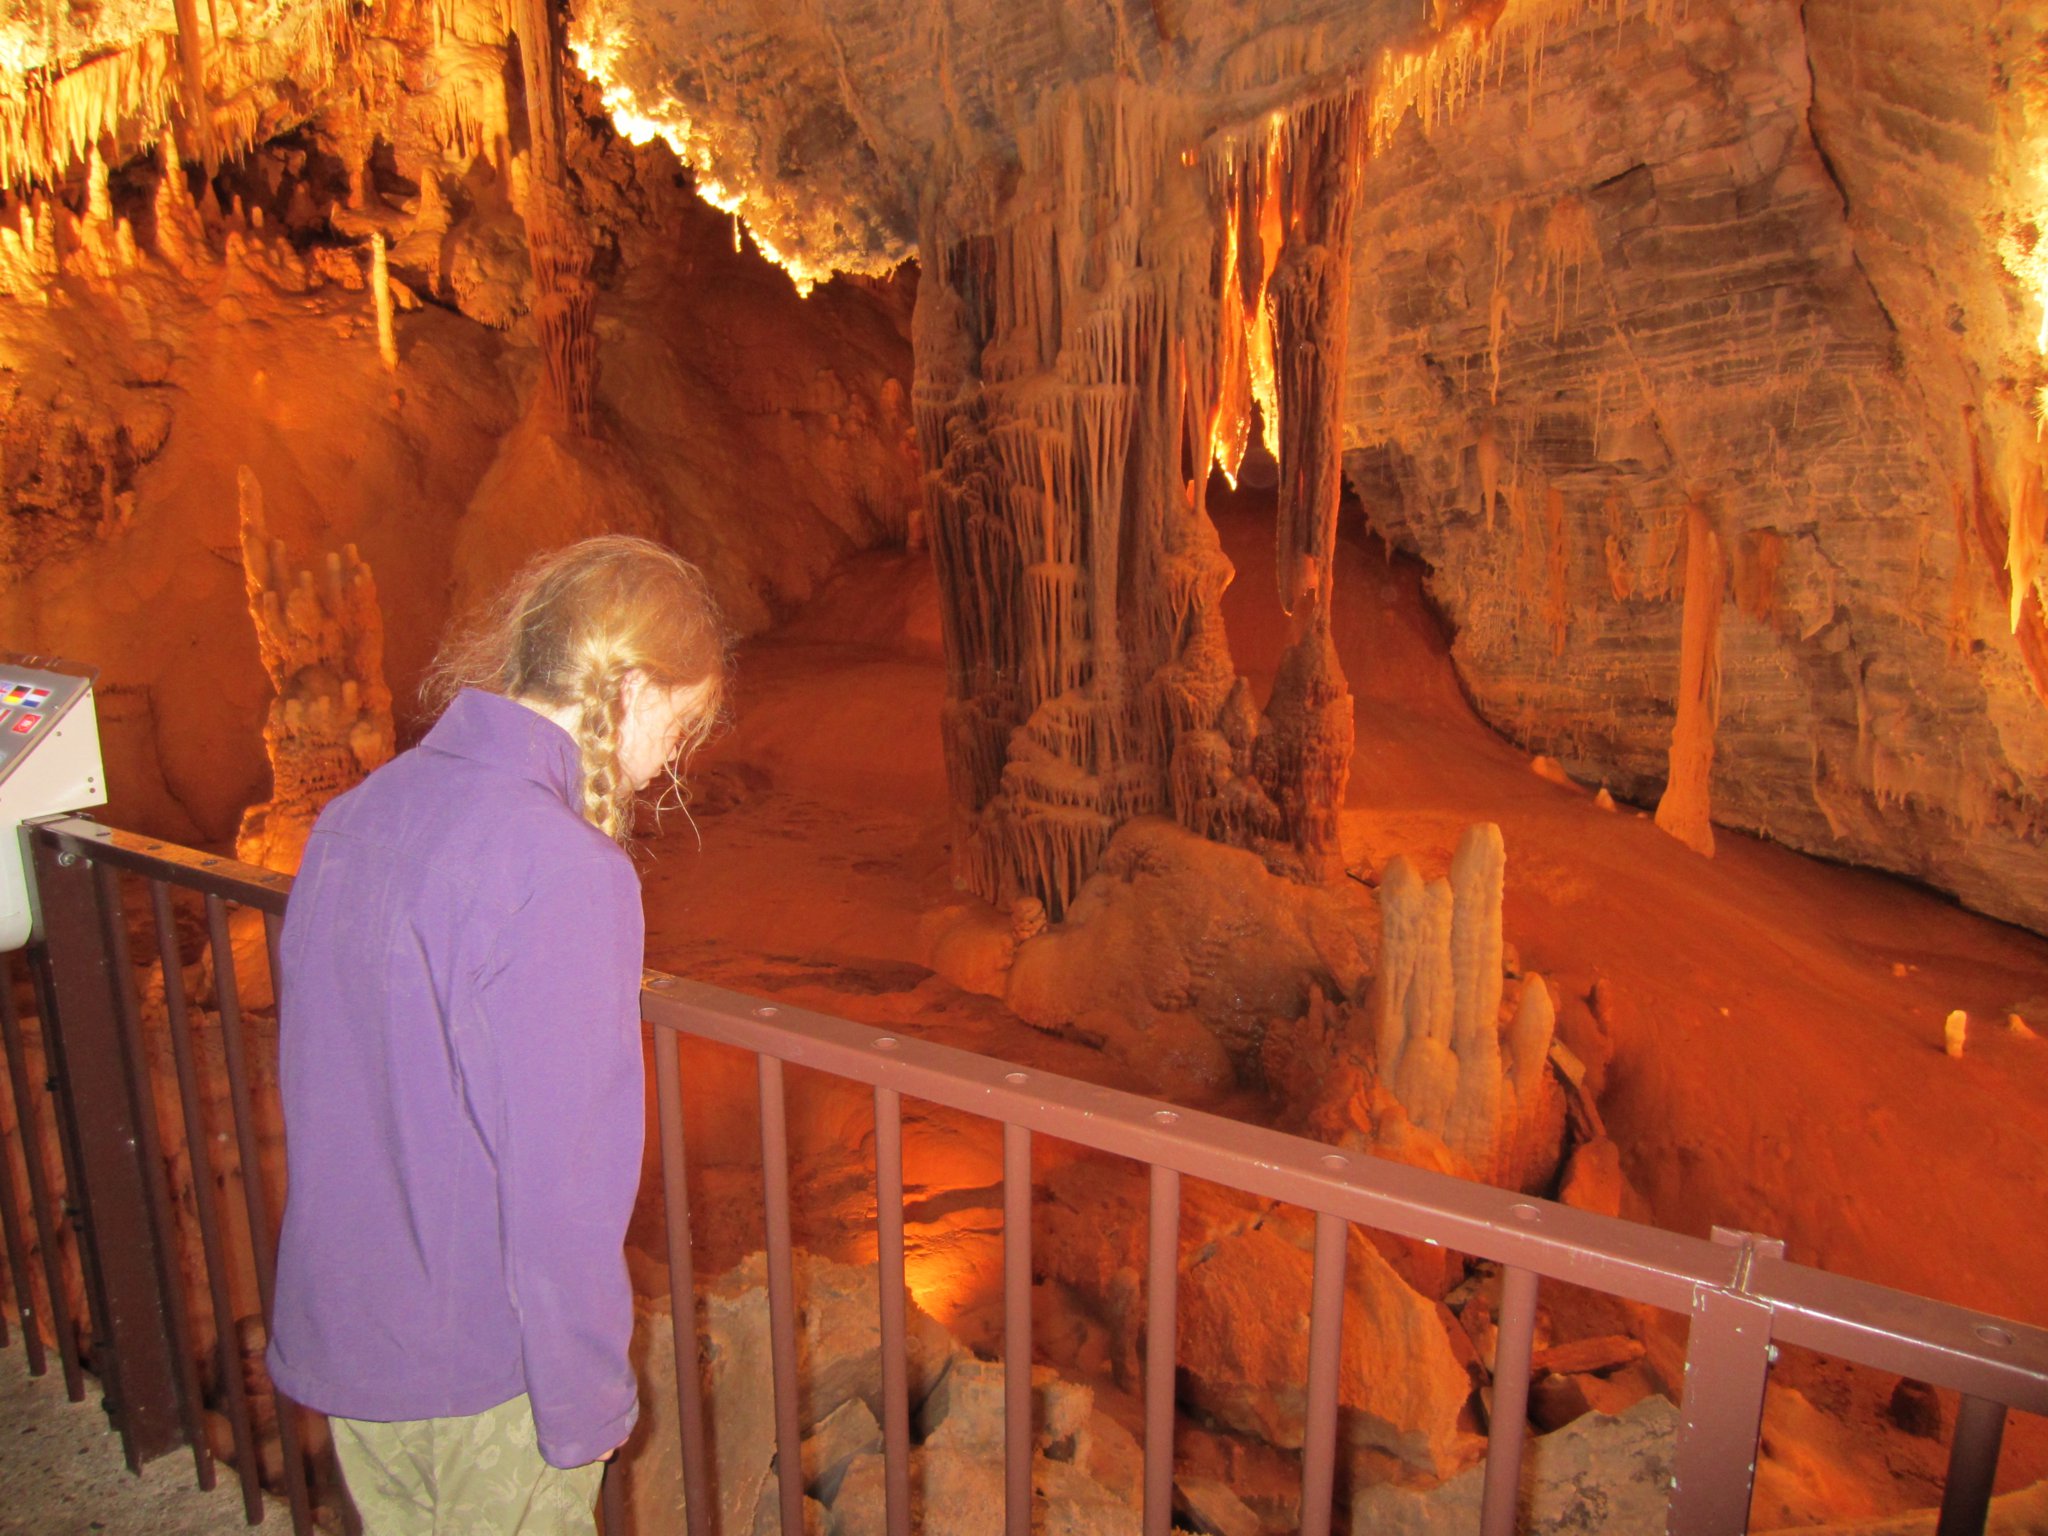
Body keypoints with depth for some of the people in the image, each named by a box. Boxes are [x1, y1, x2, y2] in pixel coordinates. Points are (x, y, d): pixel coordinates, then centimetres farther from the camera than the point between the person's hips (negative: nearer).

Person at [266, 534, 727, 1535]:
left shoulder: (353, 815, -1)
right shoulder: (565, 873, -27)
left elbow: (327, 1100, 9)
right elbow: (559, 1177, -26)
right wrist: (587, 1409, -13)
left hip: (330, 1340, 7)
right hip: (483, 1376, -7)